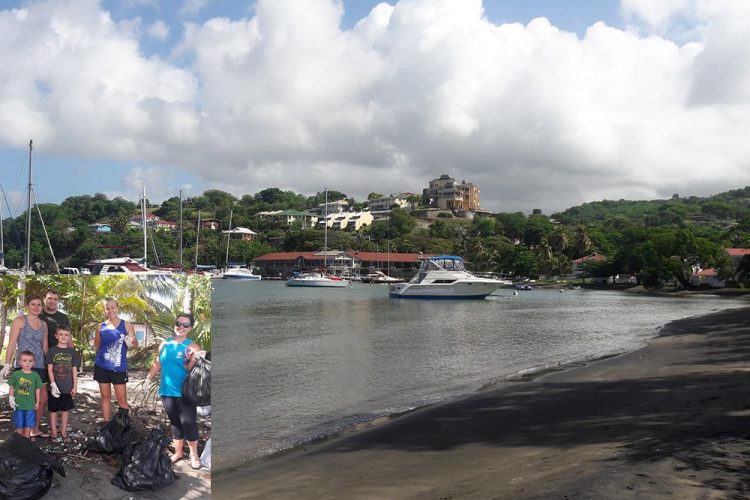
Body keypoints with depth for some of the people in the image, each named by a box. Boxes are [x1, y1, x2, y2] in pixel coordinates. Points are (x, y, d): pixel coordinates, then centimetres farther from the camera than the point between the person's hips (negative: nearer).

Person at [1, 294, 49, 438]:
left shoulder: (43, 324, 11)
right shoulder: (20, 321, -4)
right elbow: (12, 344, -8)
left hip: (40, 366, 6)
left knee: (43, 399, 8)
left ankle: (35, 429, 22)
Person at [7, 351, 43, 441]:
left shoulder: (35, 375, -5)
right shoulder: (15, 374, -7)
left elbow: (38, 389, 1)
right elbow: (11, 388, 2)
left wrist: (37, 402, 3)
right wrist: (11, 398, -5)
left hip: (31, 405, 1)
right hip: (18, 404, 0)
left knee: (28, 424, 12)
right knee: (19, 424, 10)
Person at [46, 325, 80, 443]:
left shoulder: (72, 352, 5)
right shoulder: (52, 350, -2)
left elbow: (74, 370, 6)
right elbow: (50, 369, -5)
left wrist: (75, 386, 3)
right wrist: (53, 384, -14)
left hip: (68, 387, 2)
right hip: (55, 387, -2)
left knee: (65, 409, 10)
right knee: (53, 410, 6)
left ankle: (64, 433, 20)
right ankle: (54, 434, 15)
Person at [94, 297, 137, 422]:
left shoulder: (126, 325, -2)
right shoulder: (101, 327, 4)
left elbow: (136, 344, -1)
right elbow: (97, 346, 16)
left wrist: (131, 342, -21)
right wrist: (102, 356, 4)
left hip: (119, 368, -2)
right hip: (102, 367, 2)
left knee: (122, 400, -2)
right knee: (105, 397, 10)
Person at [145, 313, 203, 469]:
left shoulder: (192, 347, -7)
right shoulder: (165, 344, 8)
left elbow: (192, 370, -13)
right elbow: (157, 364, 19)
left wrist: (194, 360, -32)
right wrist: (148, 379, 17)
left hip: (185, 393, -4)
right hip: (167, 391, 4)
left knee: (188, 423, -4)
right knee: (175, 423, 13)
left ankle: (194, 455, 8)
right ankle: (178, 452, 25)